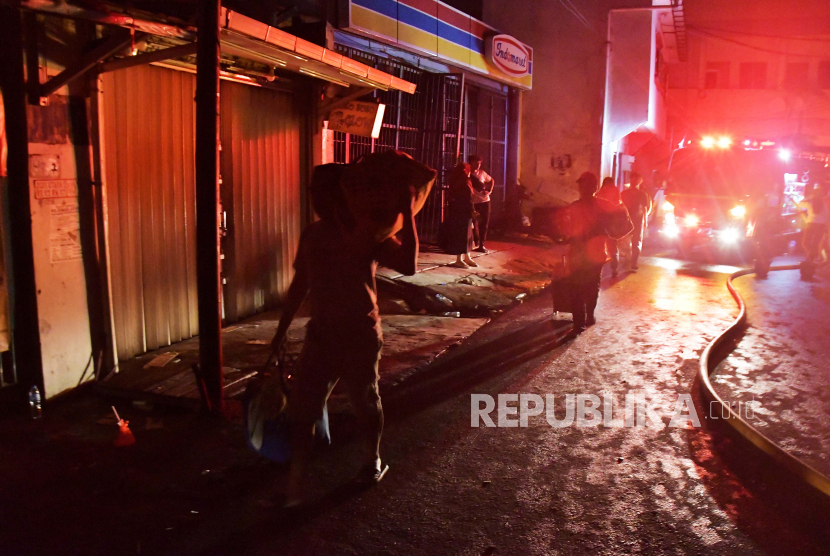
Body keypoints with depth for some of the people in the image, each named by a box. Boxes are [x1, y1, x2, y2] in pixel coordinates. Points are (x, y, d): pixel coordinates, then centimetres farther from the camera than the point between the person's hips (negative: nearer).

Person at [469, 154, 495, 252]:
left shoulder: (482, 173, 8)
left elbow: (491, 181, 21)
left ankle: (481, 244, 16)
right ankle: (476, 243, 18)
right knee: (474, 223, -2)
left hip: (485, 201, 4)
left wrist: (490, 191, 6)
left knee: (484, 223, 6)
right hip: (474, 202, -4)